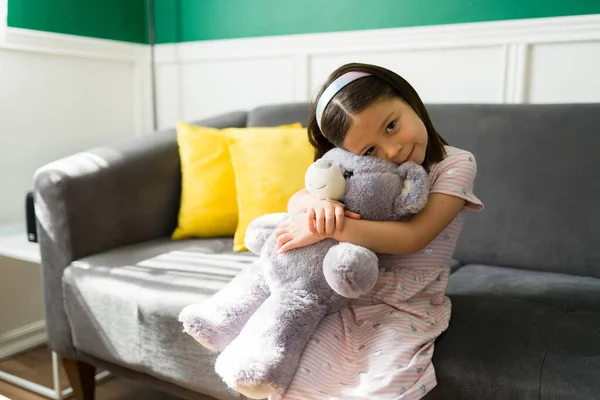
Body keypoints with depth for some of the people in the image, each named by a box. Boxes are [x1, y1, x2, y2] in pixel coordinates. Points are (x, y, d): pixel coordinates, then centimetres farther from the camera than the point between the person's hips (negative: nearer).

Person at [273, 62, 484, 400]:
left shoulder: (456, 165, -10)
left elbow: (413, 236, -22)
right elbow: (296, 201, 2)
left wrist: (326, 228, -25)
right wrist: (319, 205, -23)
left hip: (409, 310, -2)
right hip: (349, 300, 3)